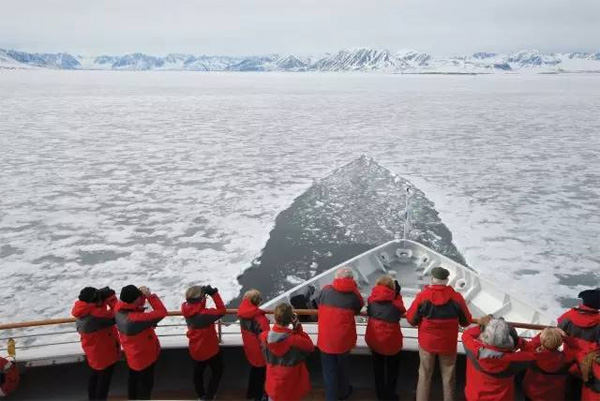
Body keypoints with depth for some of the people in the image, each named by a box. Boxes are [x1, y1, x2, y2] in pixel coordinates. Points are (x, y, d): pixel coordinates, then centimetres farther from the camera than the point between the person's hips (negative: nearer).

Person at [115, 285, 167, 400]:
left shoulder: (119, 310, -18)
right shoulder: (135, 319, -41)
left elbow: (136, 308, 3)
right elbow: (161, 313, -39)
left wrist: (141, 294, -17)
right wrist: (149, 295, -33)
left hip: (133, 355, 8)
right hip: (144, 356, -8)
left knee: (133, 379, 30)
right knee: (146, 383, 17)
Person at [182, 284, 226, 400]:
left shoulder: (187, 309, -13)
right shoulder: (203, 314, -35)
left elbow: (198, 307, 6)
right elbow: (221, 311, -33)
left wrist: (204, 292, -10)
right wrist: (214, 294, -34)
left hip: (195, 350, 7)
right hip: (209, 349, -7)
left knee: (198, 371, 26)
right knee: (217, 371, 19)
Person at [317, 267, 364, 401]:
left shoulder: (326, 290, -3)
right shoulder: (353, 293, -6)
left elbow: (318, 303, 13)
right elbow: (359, 308, 8)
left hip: (326, 338, -1)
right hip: (344, 338, 1)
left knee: (328, 368, 14)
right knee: (342, 366, 24)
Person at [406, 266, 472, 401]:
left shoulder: (422, 296, -16)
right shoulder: (456, 297, -14)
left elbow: (411, 319, -7)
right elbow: (466, 321, -1)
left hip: (426, 342, 0)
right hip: (448, 344, 0)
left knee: (425, 375, 16)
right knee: (449, 377, 17)